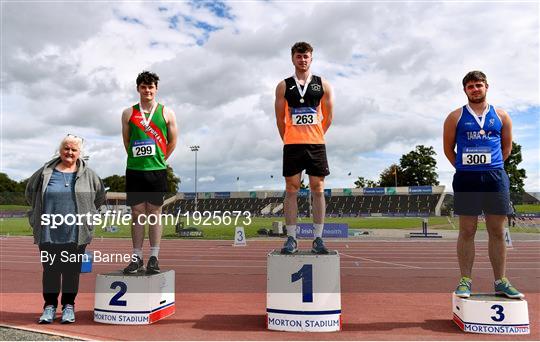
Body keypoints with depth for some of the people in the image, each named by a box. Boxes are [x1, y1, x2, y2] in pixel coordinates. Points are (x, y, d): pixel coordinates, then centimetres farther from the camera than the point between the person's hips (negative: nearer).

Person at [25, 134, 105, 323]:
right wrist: (41, 213, 15)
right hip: (48, 233, 1)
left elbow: (100, 196, 16)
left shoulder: (88, 175, 5)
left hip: (76, 234, 0)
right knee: (50, 270, 7)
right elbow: (29, 192, 19)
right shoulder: (45, 172, 6)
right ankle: (50, 305, 21)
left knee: (72, 271, 6)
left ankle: (68, 306, 19)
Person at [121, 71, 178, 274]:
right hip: (134, 170, 1)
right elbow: (126, 141, 15)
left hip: (157, 170, -1)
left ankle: (154, 258, 10)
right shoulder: (128, 113, 8)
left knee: (154, 213, 4)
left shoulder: (166, 113, 4)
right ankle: (137, 258, 12)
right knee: (137, 213, 4)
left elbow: (172, 142, 10)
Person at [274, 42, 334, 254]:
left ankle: (318, 239, 7)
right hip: (292, 145, 0)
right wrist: (288, 138, 12)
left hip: (316, 144, 1)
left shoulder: (323, 85, 8)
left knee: (318, 189, 1)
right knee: (291, 189, 0)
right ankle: (291, 239, 5)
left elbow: (328, 117, 13)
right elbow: (280, 118, 11)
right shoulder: (283, 86, 7)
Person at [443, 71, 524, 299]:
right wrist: (464, 168, 4)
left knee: (497, 231, 5)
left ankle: (500, 282, 16)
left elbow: (506, 147, 16)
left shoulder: (501, 116, 11)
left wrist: (492, 167, 9)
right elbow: (448, 148, 7)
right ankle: (465, 281, 8)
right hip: (466, 178, -2)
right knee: (467, 231, 1)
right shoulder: (455, 117, 5)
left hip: (495, 177, 2)